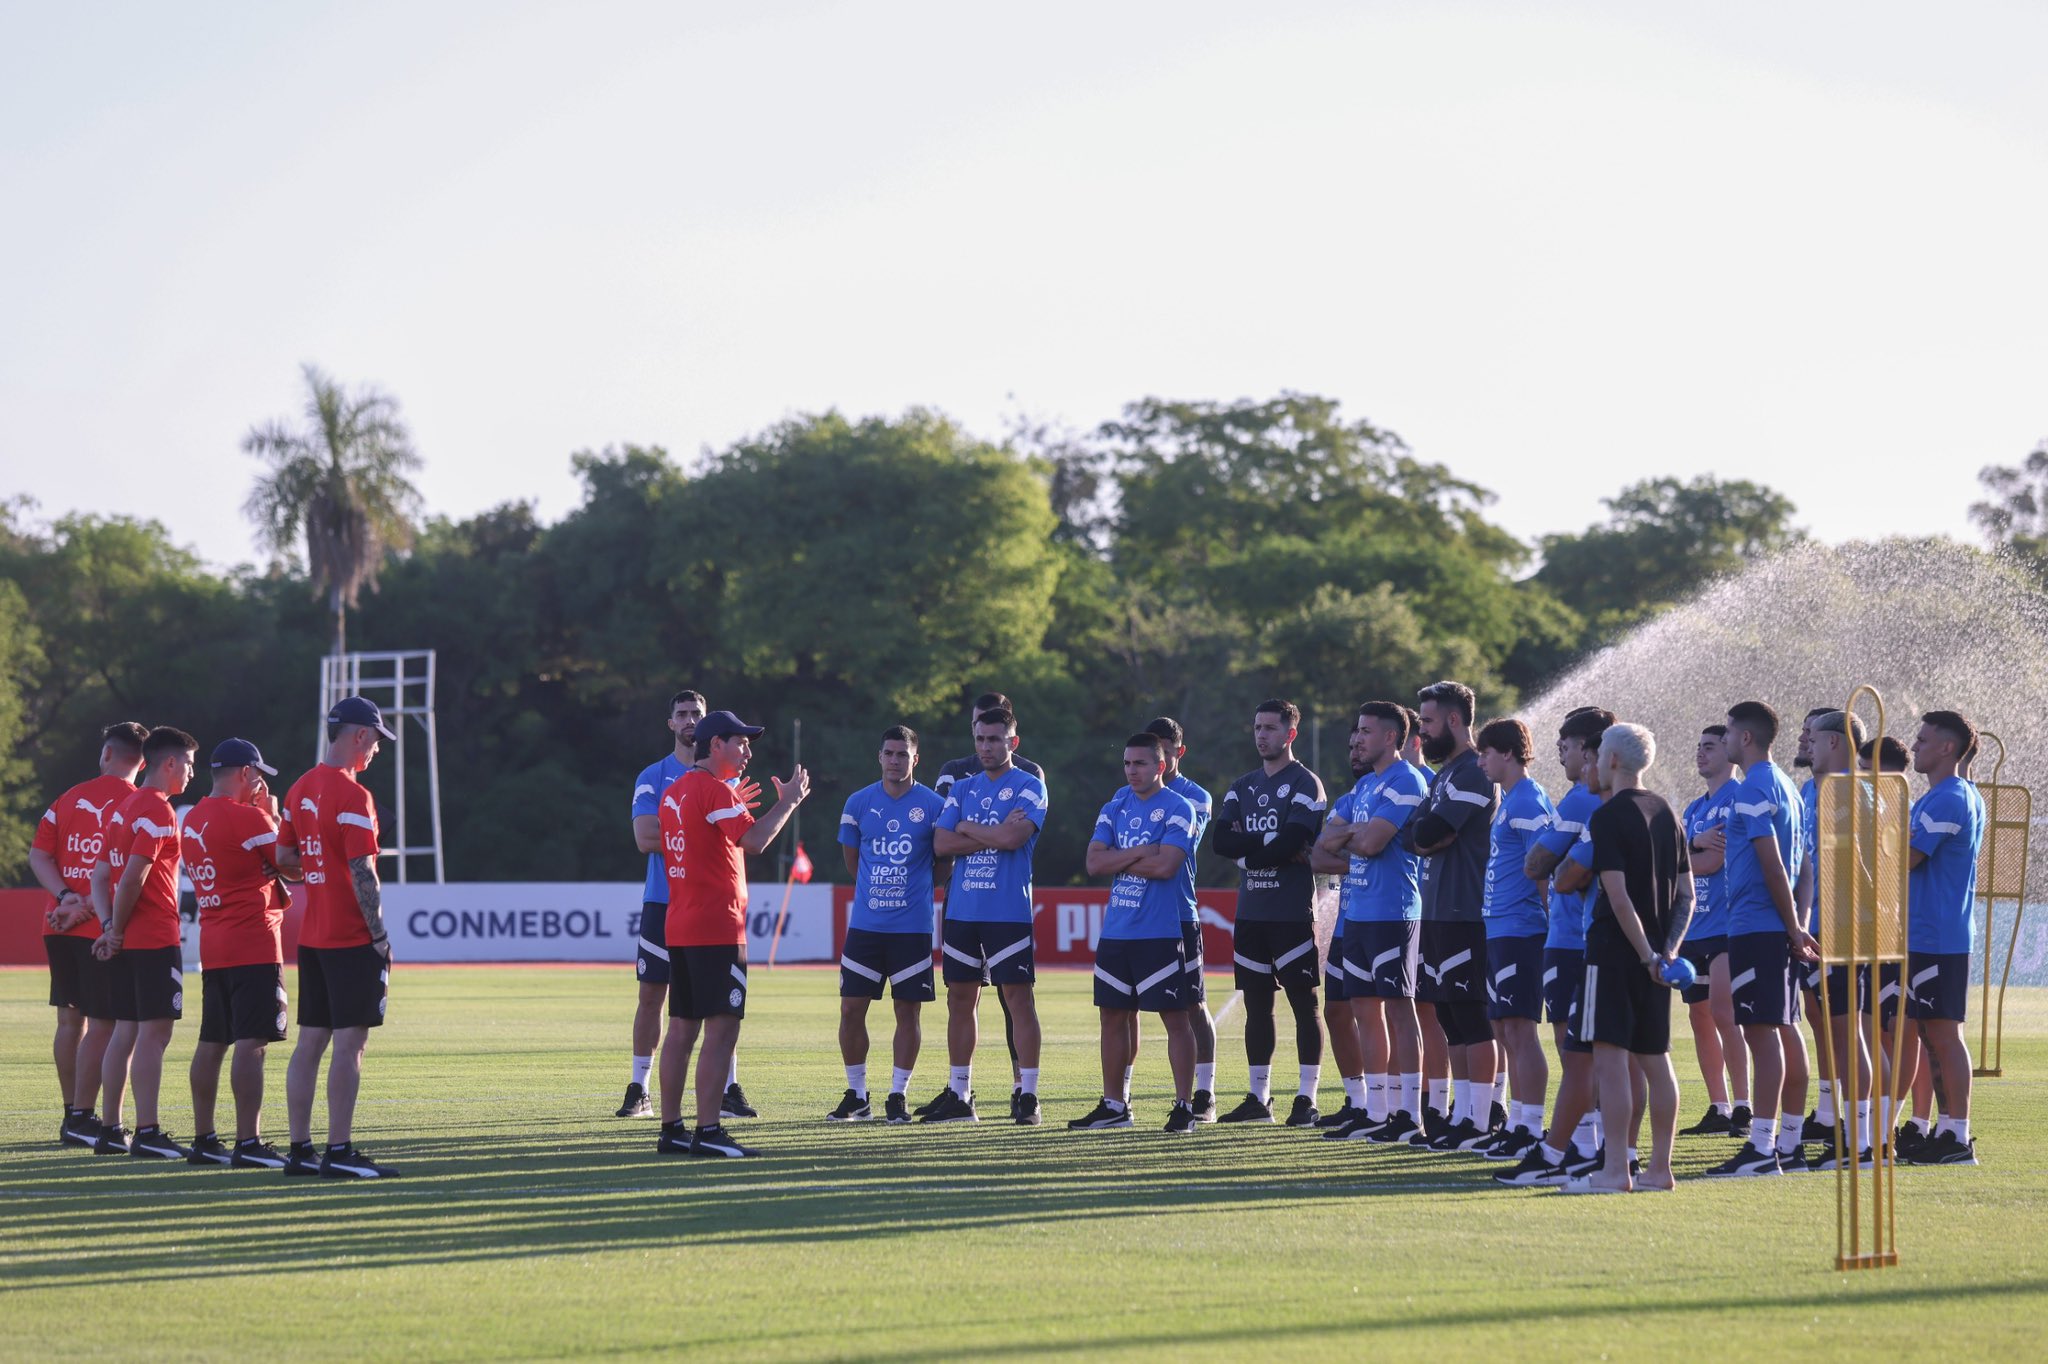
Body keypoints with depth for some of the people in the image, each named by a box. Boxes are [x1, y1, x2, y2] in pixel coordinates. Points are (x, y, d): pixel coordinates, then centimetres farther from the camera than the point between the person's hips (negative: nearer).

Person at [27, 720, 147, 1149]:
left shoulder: (68, 799, 10)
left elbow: (38, 856, 2)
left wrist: (66, 897, -8)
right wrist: (85, 907, -14)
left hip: (60, 928, 6)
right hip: (104, 930, -6)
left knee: (70, 1020, 14)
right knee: (101, 1025, -2)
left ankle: (73, 1112, 20)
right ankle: (81, 1118, -4)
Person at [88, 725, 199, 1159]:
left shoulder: (124, 809, 17)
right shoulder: (158, 811, -13)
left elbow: (101, 875, 15)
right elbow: (133, 876, -20)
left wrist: (109, 926, 3)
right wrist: (116, 929, -9)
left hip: (126, 941, 9)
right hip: (156, 939, -9)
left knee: (125, 1031, 12)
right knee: (154, 1032, -8)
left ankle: (110, 1130, 14)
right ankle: (147, 1133, -10)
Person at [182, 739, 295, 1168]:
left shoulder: (193, 819, 13)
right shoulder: (247, 816, -13)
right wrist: (273, 816, 3)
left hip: (212, 947, 9)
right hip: (253, 944, -9)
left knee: (211, 1042, 12)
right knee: (251, 1043, -11)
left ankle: (204, 1140, 16)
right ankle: (248, 1143, -15)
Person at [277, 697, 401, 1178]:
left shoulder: (299, 790, 11)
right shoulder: (352, 796, -15)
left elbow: (283, 859, 16)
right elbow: (362, 872, -18)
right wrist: (379, 935, -14)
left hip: (311, 937, 9)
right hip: (351, 938, -9)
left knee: (310, 1041, 10)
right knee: (350, 1041, -6)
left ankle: (300, 1148, 12)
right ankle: (340, 1151, -7)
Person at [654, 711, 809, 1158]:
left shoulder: (674, 792, 15)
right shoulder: (715, 790, -12)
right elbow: (754, 841, -21)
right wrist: (788, 802, -9)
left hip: (678, 928, 9)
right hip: (716, 930, -9)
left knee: (682, 1029, 11)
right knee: (721, 1029, -10)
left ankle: (671, 1129, 13)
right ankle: (708, 1132, -15)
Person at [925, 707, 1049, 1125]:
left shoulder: (1029, 787, -2)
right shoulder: (963, 788, 14)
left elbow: (1013, 837, -18)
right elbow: (942, 844, 2)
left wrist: (967, 828, -3)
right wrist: (994, 834, -8)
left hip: (1009, 913, -5)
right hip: (962, 911, 5)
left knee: (1018, 996, -6)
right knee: (960, 997, 8)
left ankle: (1027, 1095, -3)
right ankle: (958, 1094, 16)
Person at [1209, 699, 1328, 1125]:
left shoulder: (1305, 785, -5)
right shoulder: (1243, 787, 15)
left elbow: (1291, 844, -18)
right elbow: (1219, 840, 0)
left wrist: (1247, 852, -5)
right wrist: (1270, 846, -12)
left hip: (1292, 912, -7)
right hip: (1251, 911, 7)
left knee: (1303, 1003, -4)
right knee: (1256, 1005, 10)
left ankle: (1307, 1099, -4)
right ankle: (1257, 1097, 15)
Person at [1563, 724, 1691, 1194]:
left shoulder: (1608, 816, -11)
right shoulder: (1665, 813, 13)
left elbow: (1618, 896, -18)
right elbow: (1686, 893, 11)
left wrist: (1647, 955, -15)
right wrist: (1668, 947, 4)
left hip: (1616, 947, -8)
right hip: (1654, 953, 8)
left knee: (1610, 1054, -8)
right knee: (1654, 1057, 11)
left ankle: (1615, 1169, -13)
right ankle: (1660, 1167, 13)